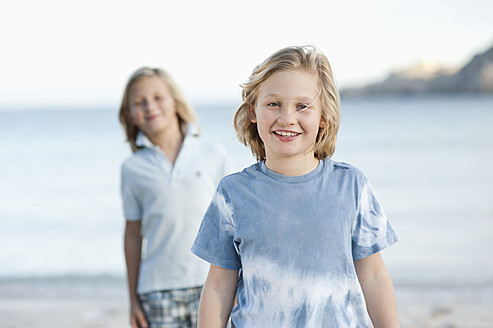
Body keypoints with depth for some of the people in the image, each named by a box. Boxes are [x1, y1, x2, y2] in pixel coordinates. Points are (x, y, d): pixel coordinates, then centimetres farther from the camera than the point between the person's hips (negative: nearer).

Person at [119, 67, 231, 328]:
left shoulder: (213, 155, 3)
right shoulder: (133, 168, 5)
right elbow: (133, 234, 9)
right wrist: (133, 299, 9)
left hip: (209, 285, 0)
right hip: (158, 290, 0)